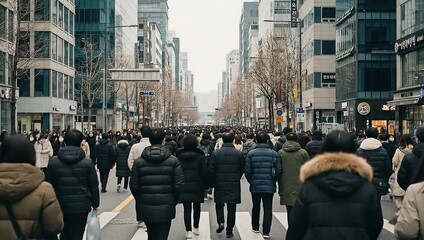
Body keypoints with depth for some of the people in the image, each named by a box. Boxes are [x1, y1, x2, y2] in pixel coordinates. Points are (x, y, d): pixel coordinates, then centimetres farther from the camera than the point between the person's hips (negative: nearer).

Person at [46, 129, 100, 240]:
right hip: (81, 206, -2)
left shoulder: (53, 161, -1)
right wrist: (95, 203, 11)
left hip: (60, 206, 2)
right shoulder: (87, 162, -7)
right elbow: (94, 186, -2)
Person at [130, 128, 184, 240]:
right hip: (166, 208, -2)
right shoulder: (173, 160, -6)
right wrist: (174, 201, 8)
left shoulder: (138, 162, -2)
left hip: (146, 208, 2)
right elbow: (179, 184, -8)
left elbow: (133, 186, -1)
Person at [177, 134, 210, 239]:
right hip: (197, 185, 0)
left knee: (187, 208, 4)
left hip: (184, 186, 0)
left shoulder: (179, 156, 0)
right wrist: (206, 185, 4)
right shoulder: (200, 156, -5)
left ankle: (188, 231, 1)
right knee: (197, 207, 16)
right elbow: (205, 172, -6)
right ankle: (196, 228, 25)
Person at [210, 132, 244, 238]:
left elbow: (211, 169, -5)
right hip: (234, 185, 0)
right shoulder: (238, 153, -4)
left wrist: (214, 181, 10)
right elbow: (242, 169, 1)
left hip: (219, 184, 0)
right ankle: (229, 231, 10)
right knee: (231, 208, 7)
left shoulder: (215, 153, -6)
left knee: (219, 204, 19)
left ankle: (220, 222, -1)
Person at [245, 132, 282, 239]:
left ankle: (255, 227, 32)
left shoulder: (251, 154, -6)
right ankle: (266, 232, 2)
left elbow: (247, 171, -7)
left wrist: (251, 181, 10)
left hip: (255, 186, 1)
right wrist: (273, 181, 11)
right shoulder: (274, 154, -5)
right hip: (269, 186, -1)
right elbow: (278, 171, -5)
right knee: (268, 209, 5)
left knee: (256, 207, 19)